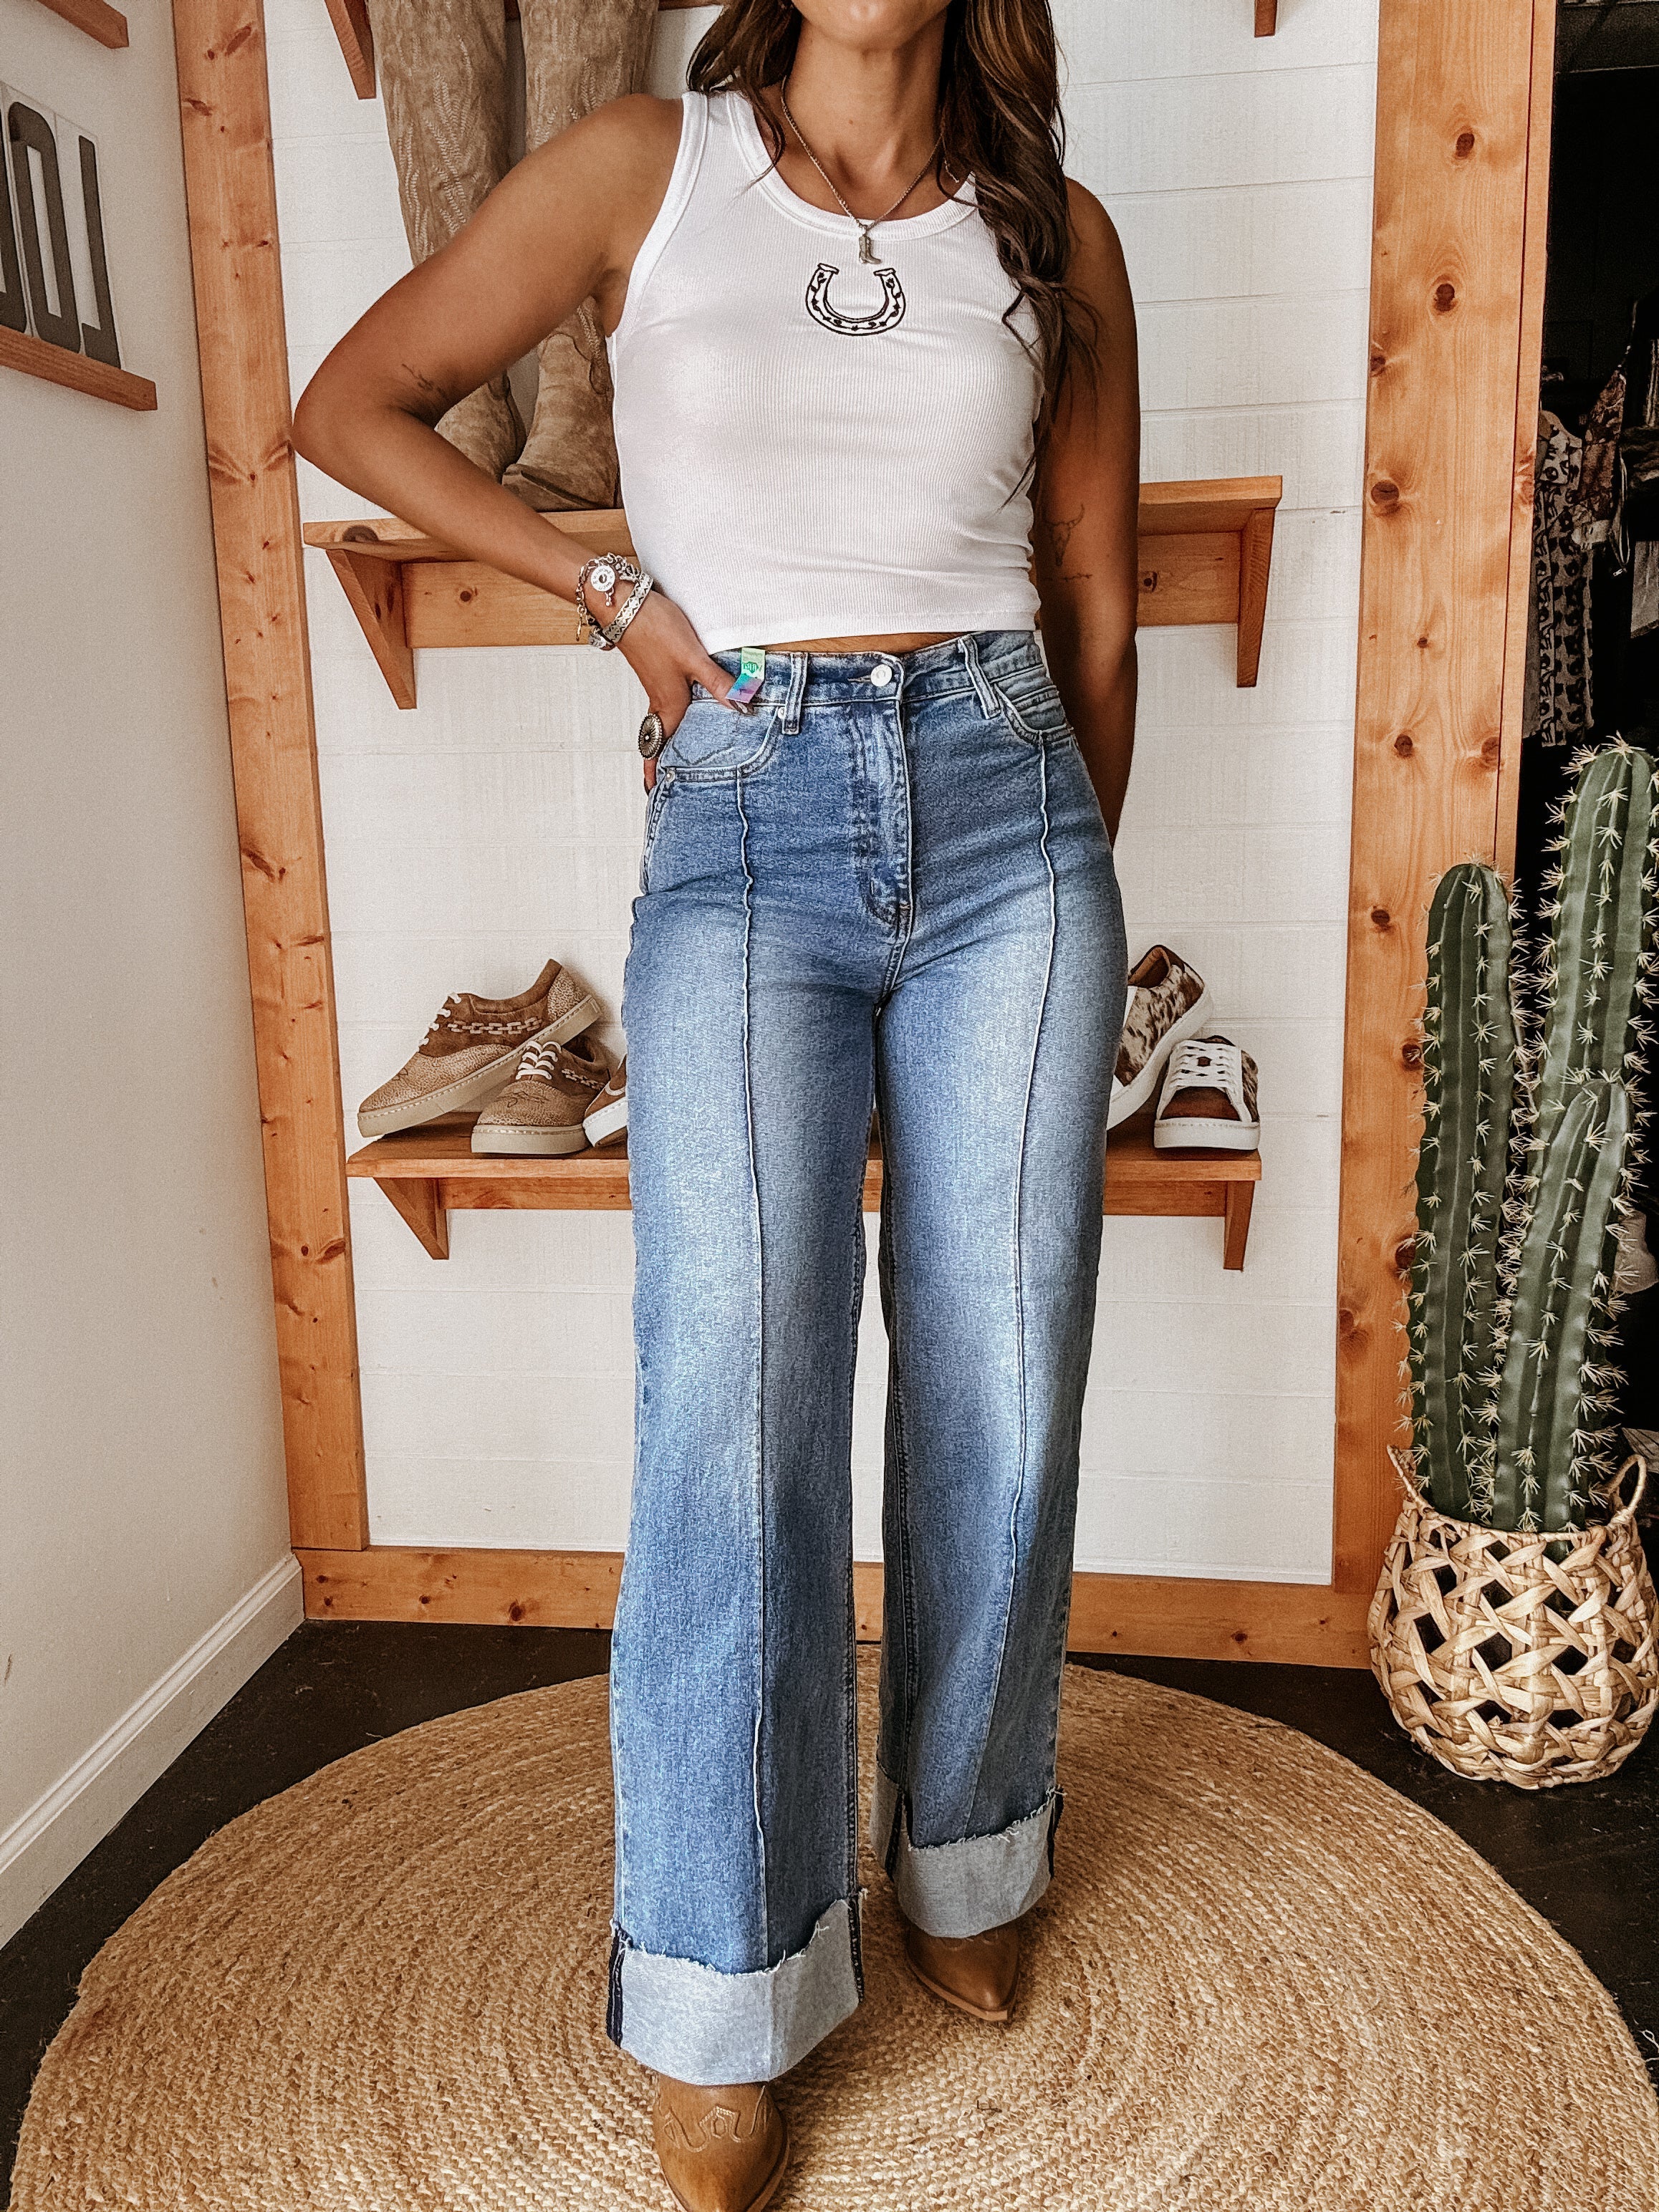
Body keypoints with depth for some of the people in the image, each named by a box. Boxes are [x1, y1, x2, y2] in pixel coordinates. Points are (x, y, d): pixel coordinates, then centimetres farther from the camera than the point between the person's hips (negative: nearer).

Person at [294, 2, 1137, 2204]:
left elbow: (1094, 606, 17)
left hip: (1004, 806, 3)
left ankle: (962, 1857, 29)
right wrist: (618, 590, 6)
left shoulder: (1057, 238, 14)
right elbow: (355, 405, 14)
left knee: (1000, 1399, 4)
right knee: (738, 1404, -11)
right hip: (744, 828, -2)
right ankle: (718, 2018, 8)